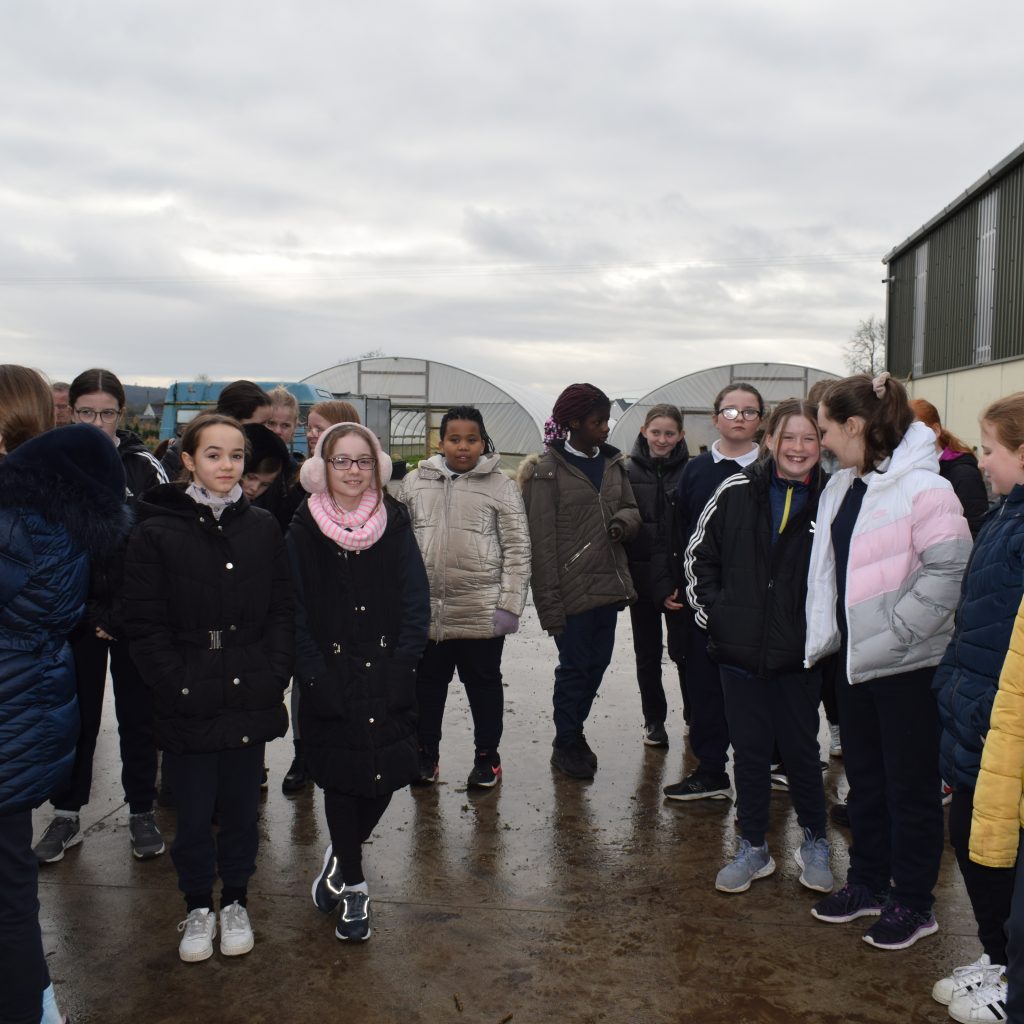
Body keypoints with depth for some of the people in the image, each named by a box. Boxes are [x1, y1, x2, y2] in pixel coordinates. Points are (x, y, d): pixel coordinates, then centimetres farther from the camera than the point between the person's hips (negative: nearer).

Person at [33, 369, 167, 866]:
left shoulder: (145, 467, -4)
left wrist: (123, 616, -10)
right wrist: (90, 617, -6)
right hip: (75, 616, 1)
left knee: (138, 716, 7)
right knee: (74, 716, 8)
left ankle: (142, 813, 20)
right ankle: (66, 815, 23)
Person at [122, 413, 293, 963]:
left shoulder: (262, 528, 3)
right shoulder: (155, 532, -5)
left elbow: (282, 611, 5)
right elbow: (144, 624, -6)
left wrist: (274, 678, -5)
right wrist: (178, 686, -13)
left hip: (251, 697, 2)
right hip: (188, 705, -2)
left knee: (241, 806, 14)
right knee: (194, 812, 8)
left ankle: (235, 901, 34)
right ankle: (198, 907, 30)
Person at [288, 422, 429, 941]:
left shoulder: (395, 524, 1)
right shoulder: (303, 531, -3)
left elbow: (417, 602, 2)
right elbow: (295, 612, -3)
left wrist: (400, 666, -7)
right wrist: (316, 675, -11)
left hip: (388, 679, 2)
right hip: (330, 681, -1)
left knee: (384, 777, 3)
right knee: (341, 780, 5)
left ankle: (341, 856, 33)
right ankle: (353, 888, 24)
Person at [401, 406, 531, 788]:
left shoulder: (501, 486, -3)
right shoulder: (416, 482, 5)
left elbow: (517, 550, -4)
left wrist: (509, 605, -9)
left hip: (482, 612, -2)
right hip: (425, 609, 3)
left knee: (483, 682, 12)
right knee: (428, 682, 15)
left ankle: (486, 755, 29)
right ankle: (427, 752, 33)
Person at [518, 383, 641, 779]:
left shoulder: (613, 463, 9)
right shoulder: (548, 471, -10)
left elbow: (631, 509, 18)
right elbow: (542, 542, -11)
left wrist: (623, 521, -8)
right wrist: (550, 602, -14)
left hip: (609, 584, 6)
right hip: (573, 590, -6)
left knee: (597, 662, 13)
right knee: (574, 667, 4)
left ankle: (573, 730, 33)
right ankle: (567, 744, 23)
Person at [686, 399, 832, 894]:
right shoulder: (737, 491, -3)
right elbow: (698, 554, 7)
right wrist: (710, 609, 2)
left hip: (798, 656, -1)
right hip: (739, 649, 1)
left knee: (801, 750, 12)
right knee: (748, 750, 12)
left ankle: (814, 842, 34)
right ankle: (753, 848, 28)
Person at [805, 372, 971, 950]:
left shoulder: (922, 487, -18)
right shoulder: (842, 488, 9)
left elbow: (949, 571, -22)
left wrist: (891, 635, -21)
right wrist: (825, 634, 8)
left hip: (907, 664, -8)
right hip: (854, 658, 8)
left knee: (911, 786, 7)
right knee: (864, 777, 19)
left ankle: (913, 903, 23)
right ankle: (868, 884, 35)